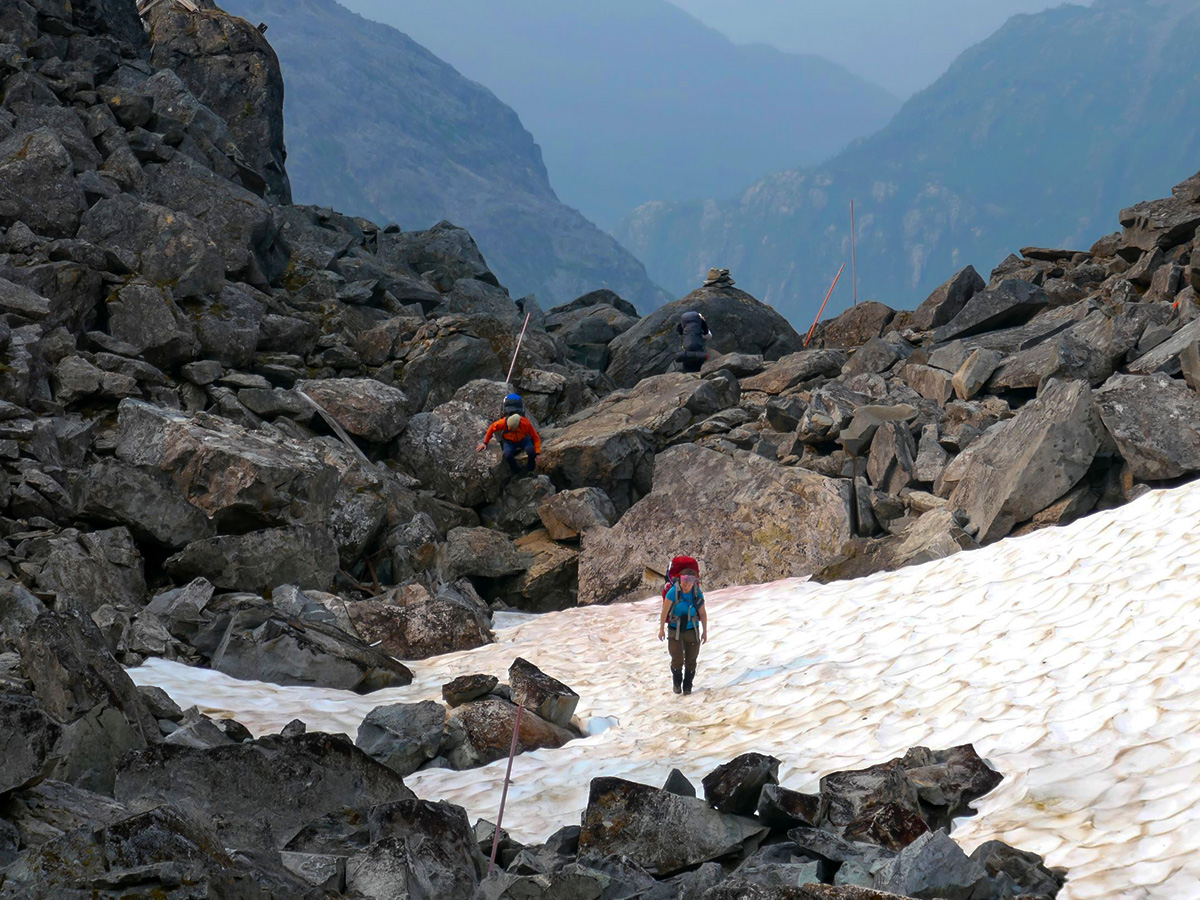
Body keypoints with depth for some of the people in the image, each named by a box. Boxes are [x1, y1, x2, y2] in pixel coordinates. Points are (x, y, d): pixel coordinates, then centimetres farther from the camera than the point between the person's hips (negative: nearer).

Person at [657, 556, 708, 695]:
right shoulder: (673, 592, -18)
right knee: (677, 660, -9)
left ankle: (688, 686, 22)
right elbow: (665, 611, -10)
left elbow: (703, 614, 2)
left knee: (691, 661, 6)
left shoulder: (698, 594, -8)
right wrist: (662, 629, -4)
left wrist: (705, 631, 6)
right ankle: (676, 683, 17)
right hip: (675, 630, -3)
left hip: (692, 630, 3)